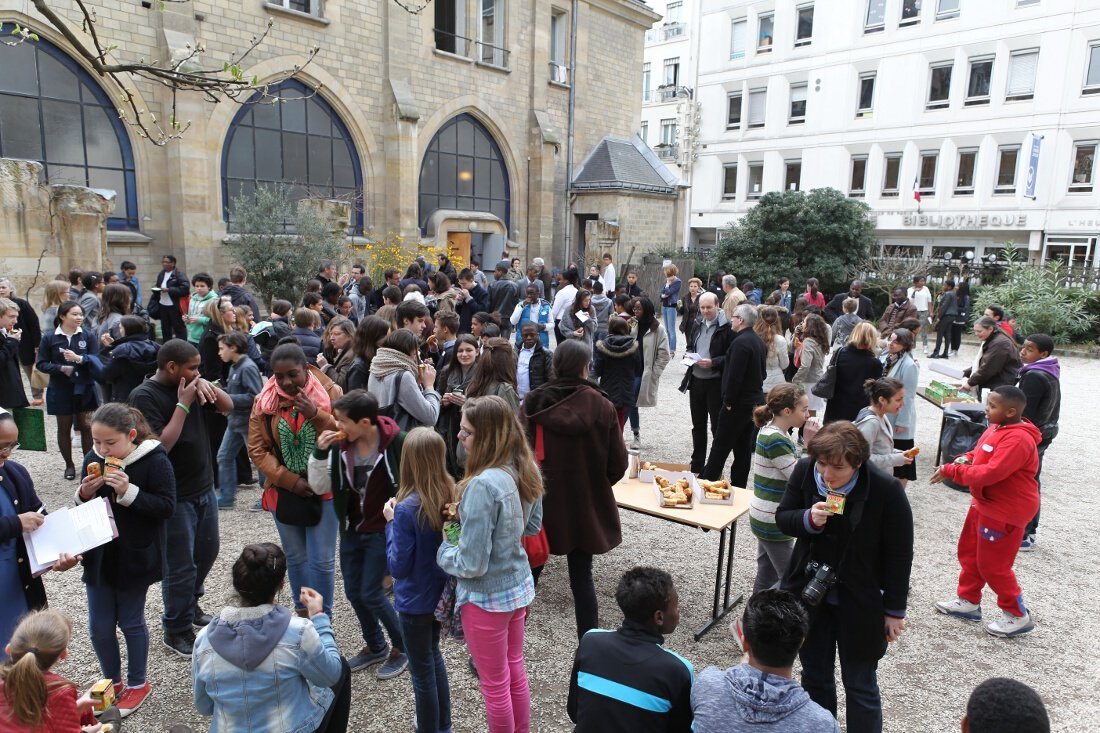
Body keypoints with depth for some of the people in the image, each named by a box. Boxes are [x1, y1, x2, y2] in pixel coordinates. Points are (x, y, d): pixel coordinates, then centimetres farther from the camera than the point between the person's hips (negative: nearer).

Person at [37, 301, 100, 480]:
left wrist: (79, 358, -27)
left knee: (86, 427, 6)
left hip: (85, 389, 0)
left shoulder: (88, 336, -3)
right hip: (61, 391, 0)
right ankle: (69, 465, 24)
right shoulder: (49, 338, -4)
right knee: (64, 428, 11)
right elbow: (41, 364, -3)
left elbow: (96, 359, -9)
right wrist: (61, 368, -19)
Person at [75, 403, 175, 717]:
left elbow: (166, 506, -18)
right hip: (98, 555, 5)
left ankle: (137, 684, 32)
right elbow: (83, 506, 9)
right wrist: (84, 493, -13)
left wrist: (129, 492, -29)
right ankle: (112, 682, 36)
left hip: (135, 558, -5)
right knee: (99, 627, 13)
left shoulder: (154, 460, -18)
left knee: (131, 622, 10)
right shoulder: (93, 458, -2)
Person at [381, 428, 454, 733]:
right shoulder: (451, 495, -10)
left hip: (415, 601, -7)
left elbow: (398, 567, -21)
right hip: (440, 593, 7)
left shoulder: (407, 508, -28)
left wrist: (391, 522, -13)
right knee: (433, 656, 28)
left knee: (422, 671, 13)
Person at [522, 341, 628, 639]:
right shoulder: (601, 407, -12)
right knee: (581, 575, 12)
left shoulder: (532, 404, -10)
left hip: (540, 503, 1)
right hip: (585, 506, -1)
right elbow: (618, 464, -7)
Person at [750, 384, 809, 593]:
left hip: (767, 519, 9)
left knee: (766, 576, 18)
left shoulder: (771, 432, 5)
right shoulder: (776, 440, -23)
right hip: (773, 523, -9)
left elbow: (791, 473, 13)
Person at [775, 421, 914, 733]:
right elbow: (782, 518, -3)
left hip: (860, 602, -3)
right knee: (814, 676, 19)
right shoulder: (804, 471, -14)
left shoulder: (886, 490, -22)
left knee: (860, 685, 12)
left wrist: (894, 610, -6)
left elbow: (899, 554, -12)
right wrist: (808, 519, -25)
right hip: (810, 593, 3)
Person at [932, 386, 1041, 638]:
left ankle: (1018, 616, 21)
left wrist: (951, 471, -23)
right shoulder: (997, 428, 4)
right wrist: (964, 459, -6)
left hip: (1005, 512, -10)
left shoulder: (1017, 439, -27)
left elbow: (990, 473, -32)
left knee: (993, 565, 3)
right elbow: (979, 452, 16)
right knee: (969, 553, 18)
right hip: (985, 505, 10)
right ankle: (968, 602, 33)